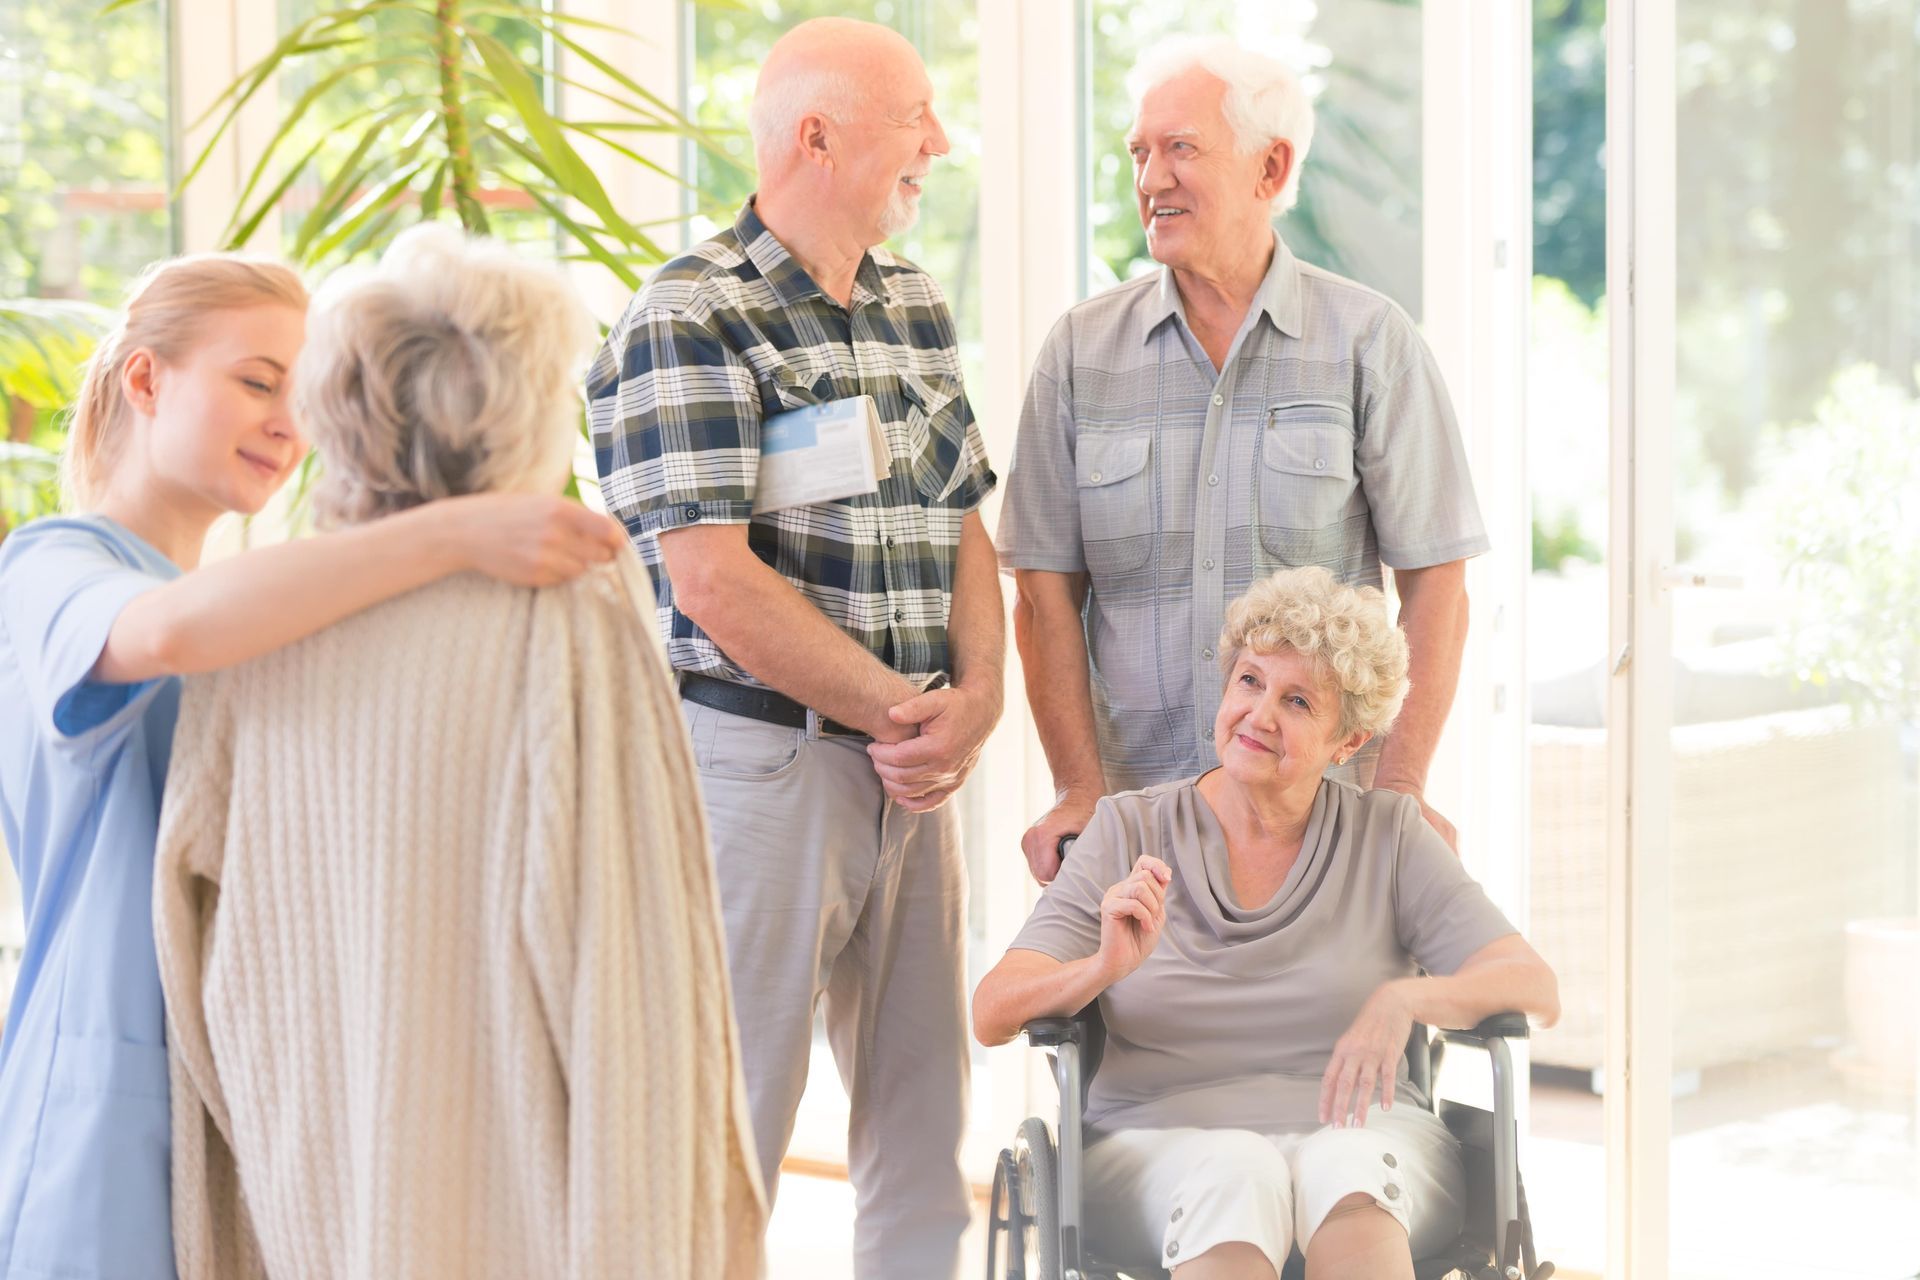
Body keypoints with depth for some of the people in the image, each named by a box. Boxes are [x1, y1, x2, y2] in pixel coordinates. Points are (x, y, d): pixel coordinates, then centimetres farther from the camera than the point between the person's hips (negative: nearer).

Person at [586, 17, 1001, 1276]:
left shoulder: (918, 309, 14)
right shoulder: (693, 318, -10)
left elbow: (965, 528, 14)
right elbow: (717, 583, -17)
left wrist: (975, 699, -4)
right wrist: (897, 709, -11)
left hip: (909, 769, 7)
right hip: (761, 761, -7)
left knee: (926, 1117, 11)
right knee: (731, 1130, -2)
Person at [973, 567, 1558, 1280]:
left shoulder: (1388, 835, 10)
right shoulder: (1130, 832, 9)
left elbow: (1535, 991, 1)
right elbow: (991, 1016, 0)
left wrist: (1404, 999, -19)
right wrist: (1103, 969, -22)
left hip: (1357, 1136, 1)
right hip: (1161, 1146, 0)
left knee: (1344, 1164, -35)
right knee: (1234, 1174, -36)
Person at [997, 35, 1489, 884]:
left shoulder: (1369, 341, 1)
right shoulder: (1081, 351, 7)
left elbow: (1434, 582, -1)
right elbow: (1046, 589, 5)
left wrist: (1398, 792, -9)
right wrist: (1080, 791, -6)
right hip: (1138, 807, 1)